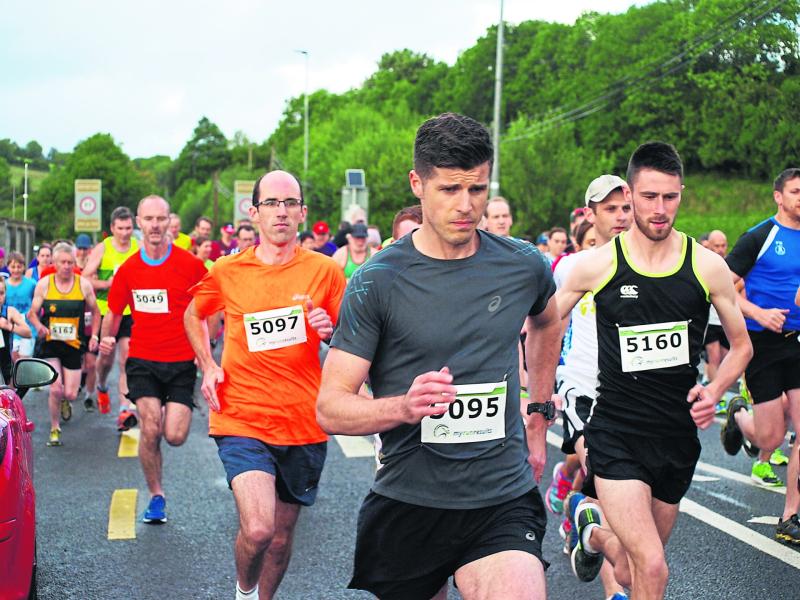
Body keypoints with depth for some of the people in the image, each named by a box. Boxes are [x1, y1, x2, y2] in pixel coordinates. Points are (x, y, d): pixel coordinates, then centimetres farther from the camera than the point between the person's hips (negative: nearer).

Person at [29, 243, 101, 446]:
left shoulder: (84, 284, -2)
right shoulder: (43, 284, -3)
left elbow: (95, 312, 10)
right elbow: (32, 313, 3)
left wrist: (94, 335, -2)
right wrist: (38, 326, -18)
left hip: (73, 345, 1)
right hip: (50, 344, -1)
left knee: (71, 394, -2)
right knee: (55, 388, -15)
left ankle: (64, 401, 38)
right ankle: (54, 429, 8)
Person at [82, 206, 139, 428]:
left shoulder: (140, 249, 0)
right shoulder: (102, 249, -3)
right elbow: (85, 279, -4)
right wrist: (107, 284, -18)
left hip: (132, 312, 0)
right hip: (106, 311, 0)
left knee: (127, 360, -11)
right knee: (106, 358, 13)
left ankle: (126, 409, -13)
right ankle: (101, 386, 46)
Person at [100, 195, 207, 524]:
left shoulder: (190, 264, -5)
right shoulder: (128, 269, 4)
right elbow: (114, 313, 15)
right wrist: (106, 338, -5)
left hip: (182, 361, -1)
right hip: (142, 360, 2)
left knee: (175, 436, -8)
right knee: (150, 429, -12)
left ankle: (175, 412, 31)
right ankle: (156, 496, 9)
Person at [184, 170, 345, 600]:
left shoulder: (325, 271, -1)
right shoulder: (226, 272, 0)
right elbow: (193, 316, 20)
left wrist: (329, 332, -15)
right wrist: (207, 366, 7)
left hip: (304, 423, 2)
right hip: (242, 420, -1)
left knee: (281, 536, 13)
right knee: (257, 529, -19)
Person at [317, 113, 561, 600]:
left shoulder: (523, 266, 1)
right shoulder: (378, 281, -9)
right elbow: (331, 408, -11)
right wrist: (405, 407, -29)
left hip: (504, 502, 1)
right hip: (406, 503, -1)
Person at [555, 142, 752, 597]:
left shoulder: (708, 266, -2)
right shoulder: (597, 264, -7)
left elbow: (742, 346, 10)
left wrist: (714, 391, -8)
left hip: (679, 436, 3)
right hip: (616, 435, -3)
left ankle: (593, 530, 50)